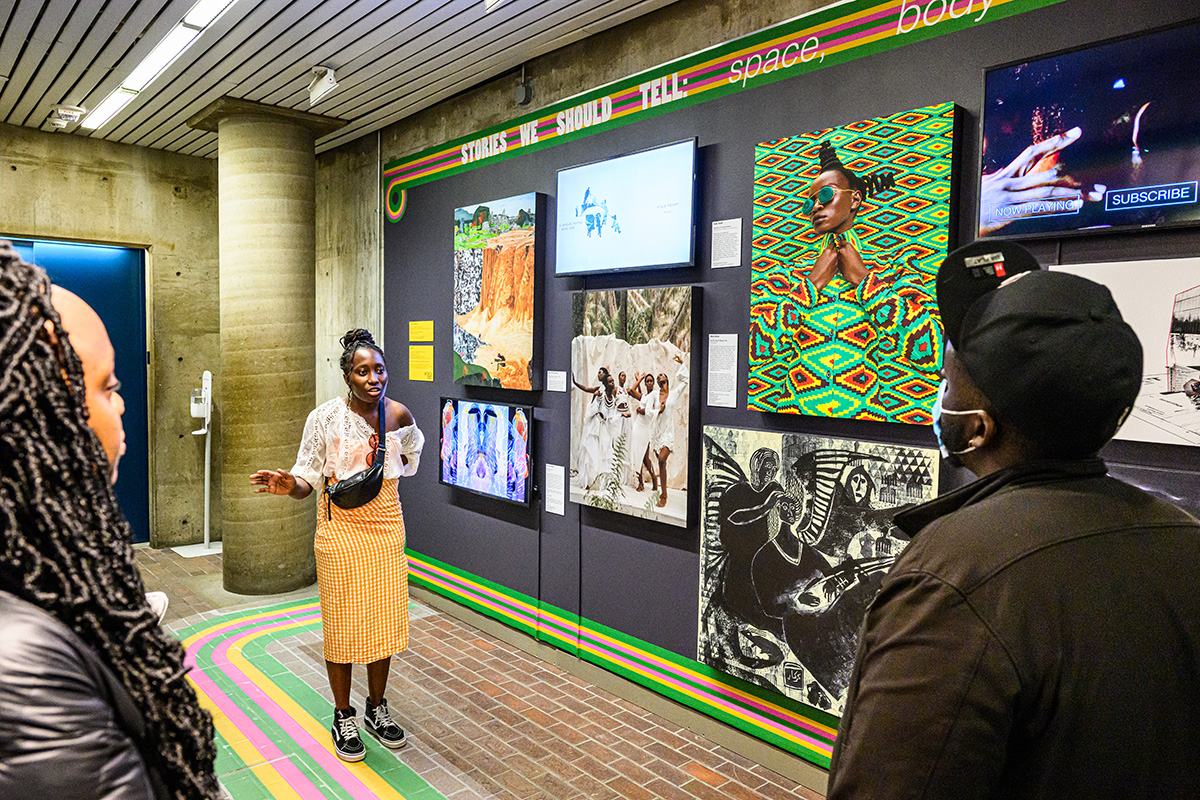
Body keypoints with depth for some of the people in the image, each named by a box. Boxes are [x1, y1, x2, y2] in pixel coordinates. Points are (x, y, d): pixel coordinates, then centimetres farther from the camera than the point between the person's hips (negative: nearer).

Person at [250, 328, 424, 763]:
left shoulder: (399, 415, -2)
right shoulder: (325, 417, -13)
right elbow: (307, 479, -10)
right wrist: (289, 485, -31)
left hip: (387, 527, 4)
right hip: (341, 530, -3)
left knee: (384, 619, 11)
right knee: (343, 624, 4)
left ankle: (377, 707, 31)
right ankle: (343, 716, 25)